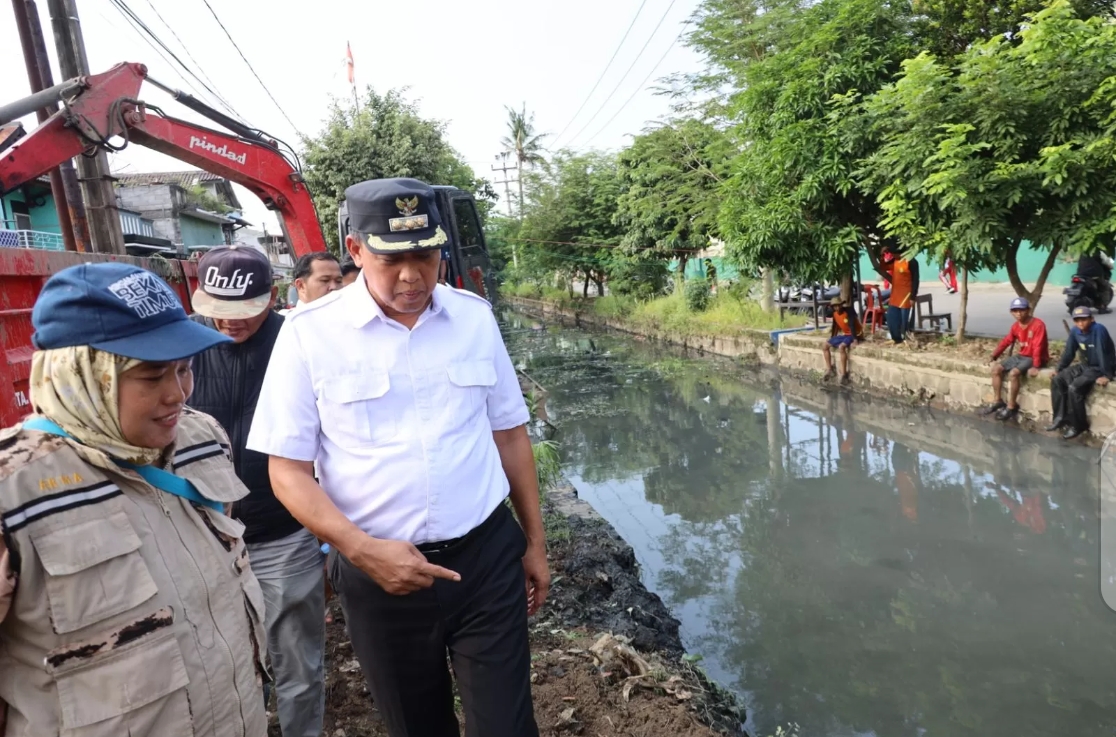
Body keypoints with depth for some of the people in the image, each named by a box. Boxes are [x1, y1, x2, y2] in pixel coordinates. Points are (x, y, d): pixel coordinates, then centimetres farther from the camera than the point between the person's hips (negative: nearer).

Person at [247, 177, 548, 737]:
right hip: (379, 570, -1)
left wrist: (535, 542, 9)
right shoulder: (310, 332, -10)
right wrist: (361, 549, -19)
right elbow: (288, 469, -6)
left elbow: (509, 434, 6)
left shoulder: (475, 317, -1)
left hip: (487, 557, 1)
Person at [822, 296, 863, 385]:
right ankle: (829, 370, 6)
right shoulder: (835, 314, 2)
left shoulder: (849, 311, -20)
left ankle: (844, 374, -31)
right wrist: (831, 339, 17)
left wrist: (854, 339, -39)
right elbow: (835, 327, 15)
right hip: (844, 335, 8)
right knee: (825, 346, 0)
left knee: (841, 347, -35)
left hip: (854, 335, -8)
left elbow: (852, 325, -30)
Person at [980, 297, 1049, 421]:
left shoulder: (1038, 324, -20)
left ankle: (1012, 407, -19)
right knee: (996, 368, -6)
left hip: (1034, 357, -8)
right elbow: (1006, 341, 11)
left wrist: (1035, 366, -31)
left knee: (1013, 373, -30)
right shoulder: (1015, 326, 5)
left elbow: (1038, 347, -26)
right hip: (1021, 355, 8)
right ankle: (997, 401, 0)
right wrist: (994, 356, 3)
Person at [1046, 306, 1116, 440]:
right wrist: (1058, 369, 3)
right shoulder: (1074, 331, -2)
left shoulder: (1099, 329, -24)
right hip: (1085, 365, 8)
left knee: (1074, 388, -25)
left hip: (1099, 369, -8)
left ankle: (1078, 425, -11)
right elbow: (1069, 352, 6)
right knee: (1057, 380, -7)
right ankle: (1060, 417, -3)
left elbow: (1102, 353, -28)